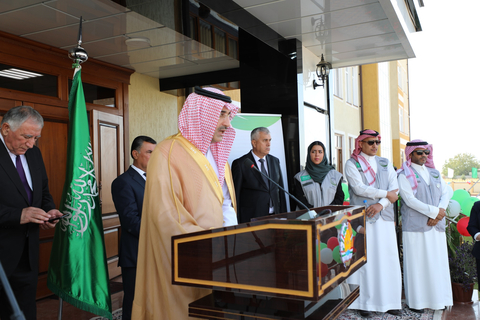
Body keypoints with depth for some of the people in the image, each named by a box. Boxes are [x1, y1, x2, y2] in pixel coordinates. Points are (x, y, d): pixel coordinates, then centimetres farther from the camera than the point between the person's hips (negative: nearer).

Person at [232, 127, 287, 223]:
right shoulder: (240, 164, -6)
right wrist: (238, 224, -8)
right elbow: (235, 196, -5)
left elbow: (281, 191, 14)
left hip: (274, 217, 5)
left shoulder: (275, 161, 11)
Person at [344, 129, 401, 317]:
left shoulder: (385, 164, 16)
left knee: (388, 259, 3)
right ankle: (365, 303, 6)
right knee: (364, 260, -3)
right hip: (362, 218, -4)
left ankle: (388, 301, 14)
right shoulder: (352, 164, 3)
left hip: (384, 217, 4)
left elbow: (394, 189, 5)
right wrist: (385, 194, -5)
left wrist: (380, 204, -11)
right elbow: (359, 188, -10)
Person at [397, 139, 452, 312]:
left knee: (437, 261, 7)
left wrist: (440, 212, -8)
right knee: (416, 262, -1)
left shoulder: (434, 173, 17)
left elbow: (445, 193, 9)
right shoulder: (404, 175, -2)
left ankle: (437, 297, 18)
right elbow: (410, 200, -11)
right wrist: (434, 211, -13)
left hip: (436, 226, 5)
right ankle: (416, 301, 7)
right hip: (415, 226, -5)